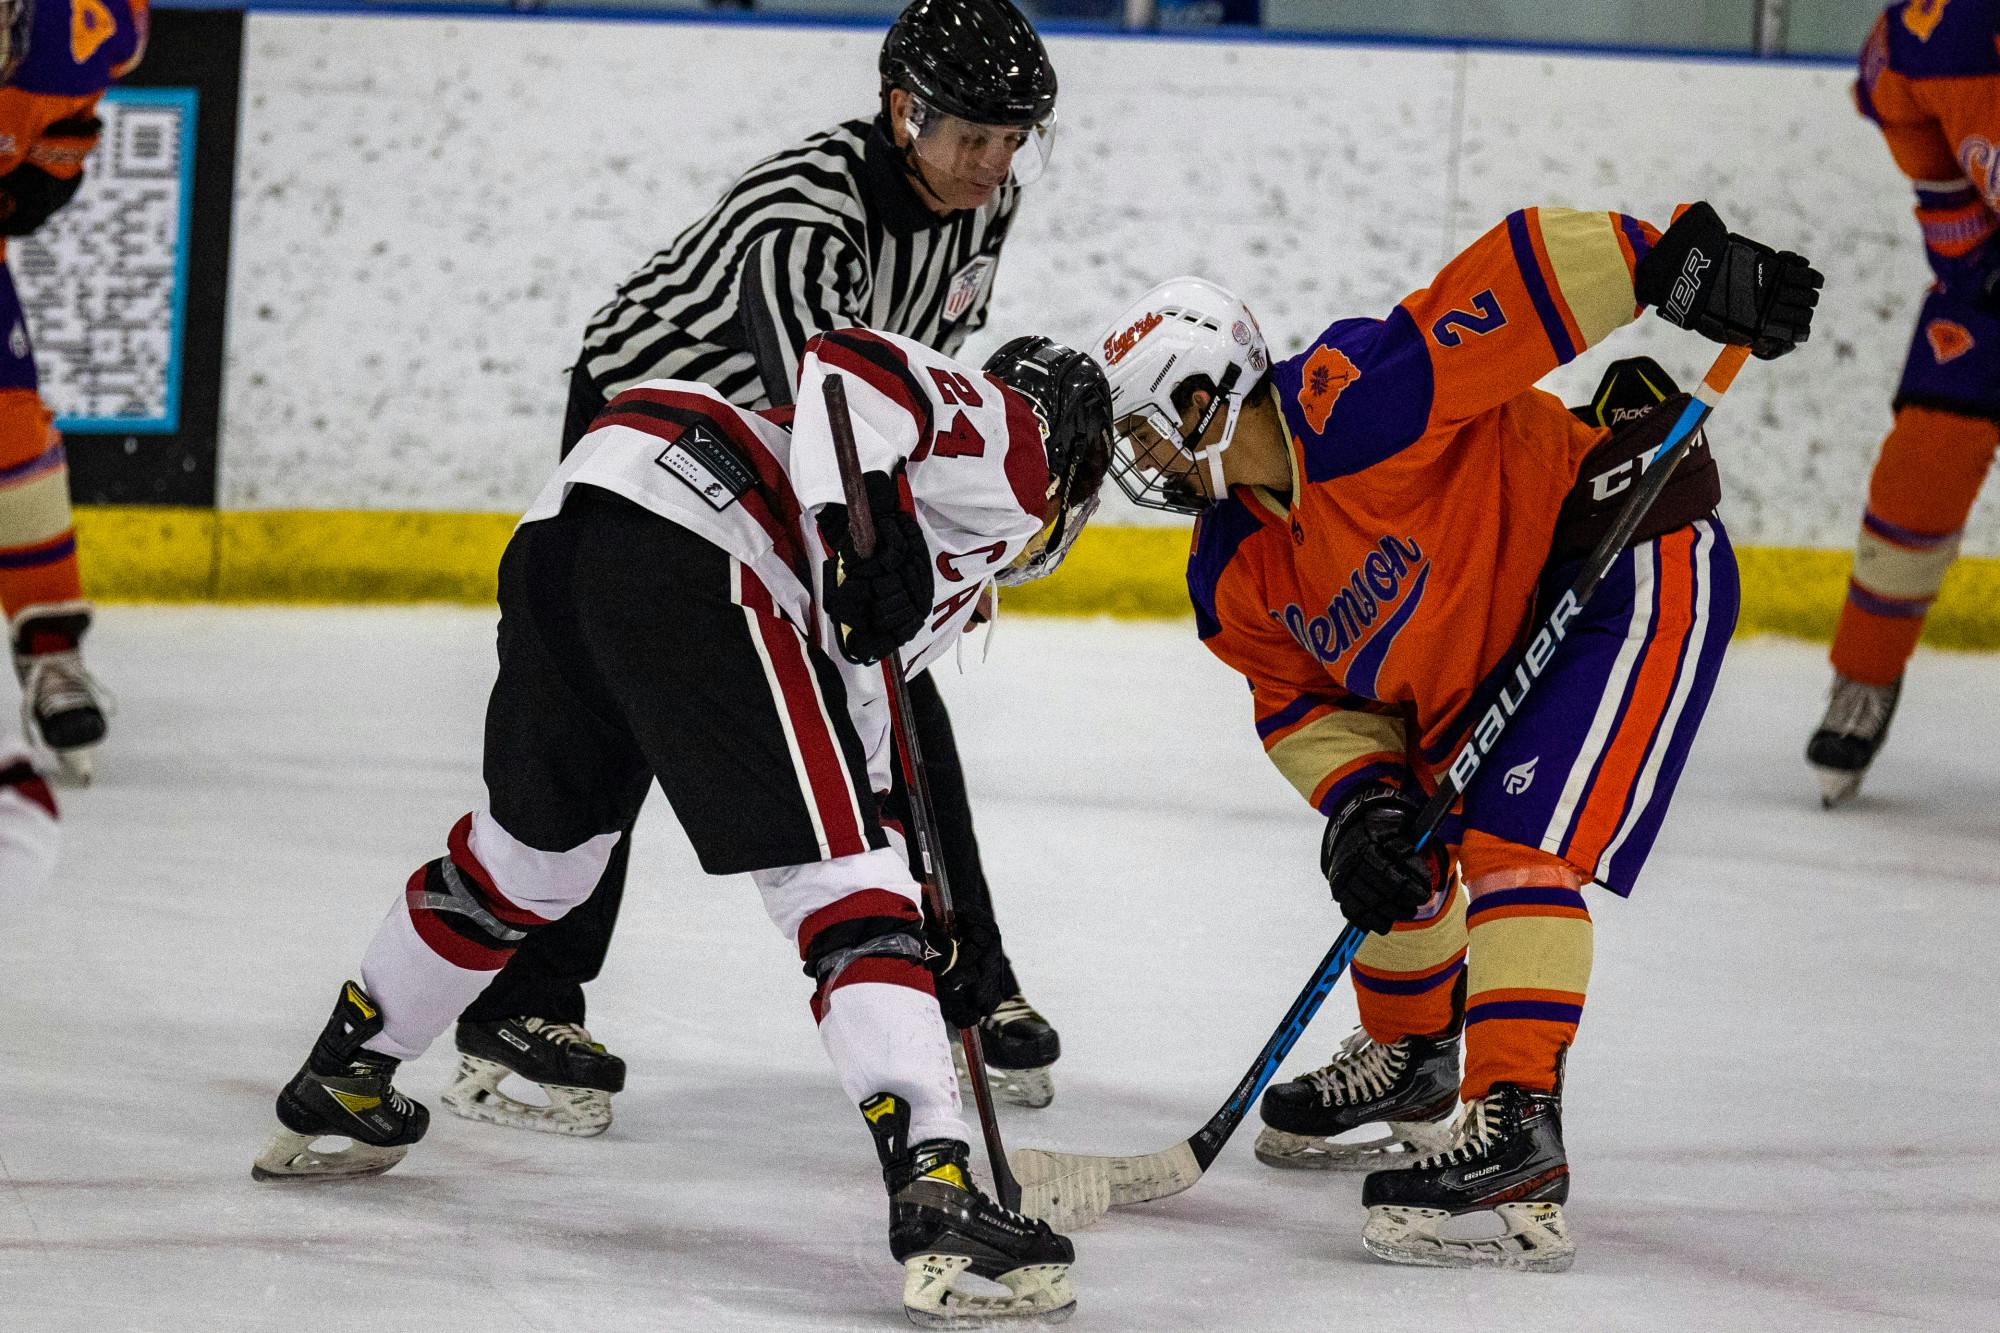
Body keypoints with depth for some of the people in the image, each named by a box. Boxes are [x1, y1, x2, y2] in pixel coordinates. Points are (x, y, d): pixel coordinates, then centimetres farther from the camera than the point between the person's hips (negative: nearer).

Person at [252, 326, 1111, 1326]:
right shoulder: (1010, 438, 13)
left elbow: (851, 720, 36)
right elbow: (854, 365, -7)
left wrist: (915, 917, 33)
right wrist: (857, 516, -21)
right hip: (682, 539, -9)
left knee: (529, 855, 30)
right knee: (846, 886, -10)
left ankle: (336, 1089, 46)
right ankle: (934, 1199, -20)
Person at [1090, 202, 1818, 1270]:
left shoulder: (1344, 401, -28)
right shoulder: (1235, 578, 0)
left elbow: (1520, 278, -34)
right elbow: (1306, 699, 5)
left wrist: (1681, 267, -41)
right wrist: (1359, 800, -16)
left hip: (1637, 572, -10)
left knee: (1514, 841, -22)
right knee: (1396, 848, 18)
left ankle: (1517, 1125, -26)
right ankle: (1409, 1049, 44)